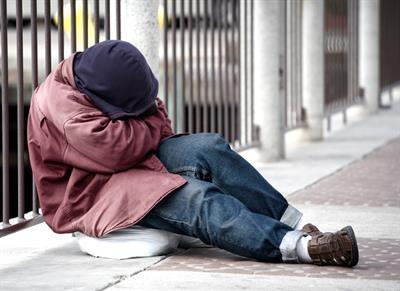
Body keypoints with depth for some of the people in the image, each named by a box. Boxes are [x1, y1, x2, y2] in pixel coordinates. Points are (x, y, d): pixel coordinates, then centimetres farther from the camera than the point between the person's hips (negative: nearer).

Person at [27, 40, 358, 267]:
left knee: (207, 148, -16)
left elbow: (154, 112, 15)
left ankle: (295, 224, -19)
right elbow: (115, 149, -31)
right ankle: (300, 246, -43)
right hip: (89, 194, -9)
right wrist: (152, 126, -13)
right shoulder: (59, 105, -23)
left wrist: (153, 115, -10)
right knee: (195, 197, -30)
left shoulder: (109, 80, 4)